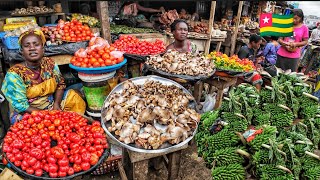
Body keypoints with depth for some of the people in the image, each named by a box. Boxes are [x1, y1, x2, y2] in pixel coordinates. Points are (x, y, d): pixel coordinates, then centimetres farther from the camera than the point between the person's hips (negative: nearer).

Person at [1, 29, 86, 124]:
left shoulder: (50, 64, -7)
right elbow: (20, 106, -18)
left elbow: (60, 84, 4)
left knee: (73, 96, -7)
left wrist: (56, 104, -13)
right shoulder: (14, 74, -18)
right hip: (27, 114, -5)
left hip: (51, 105, 5)